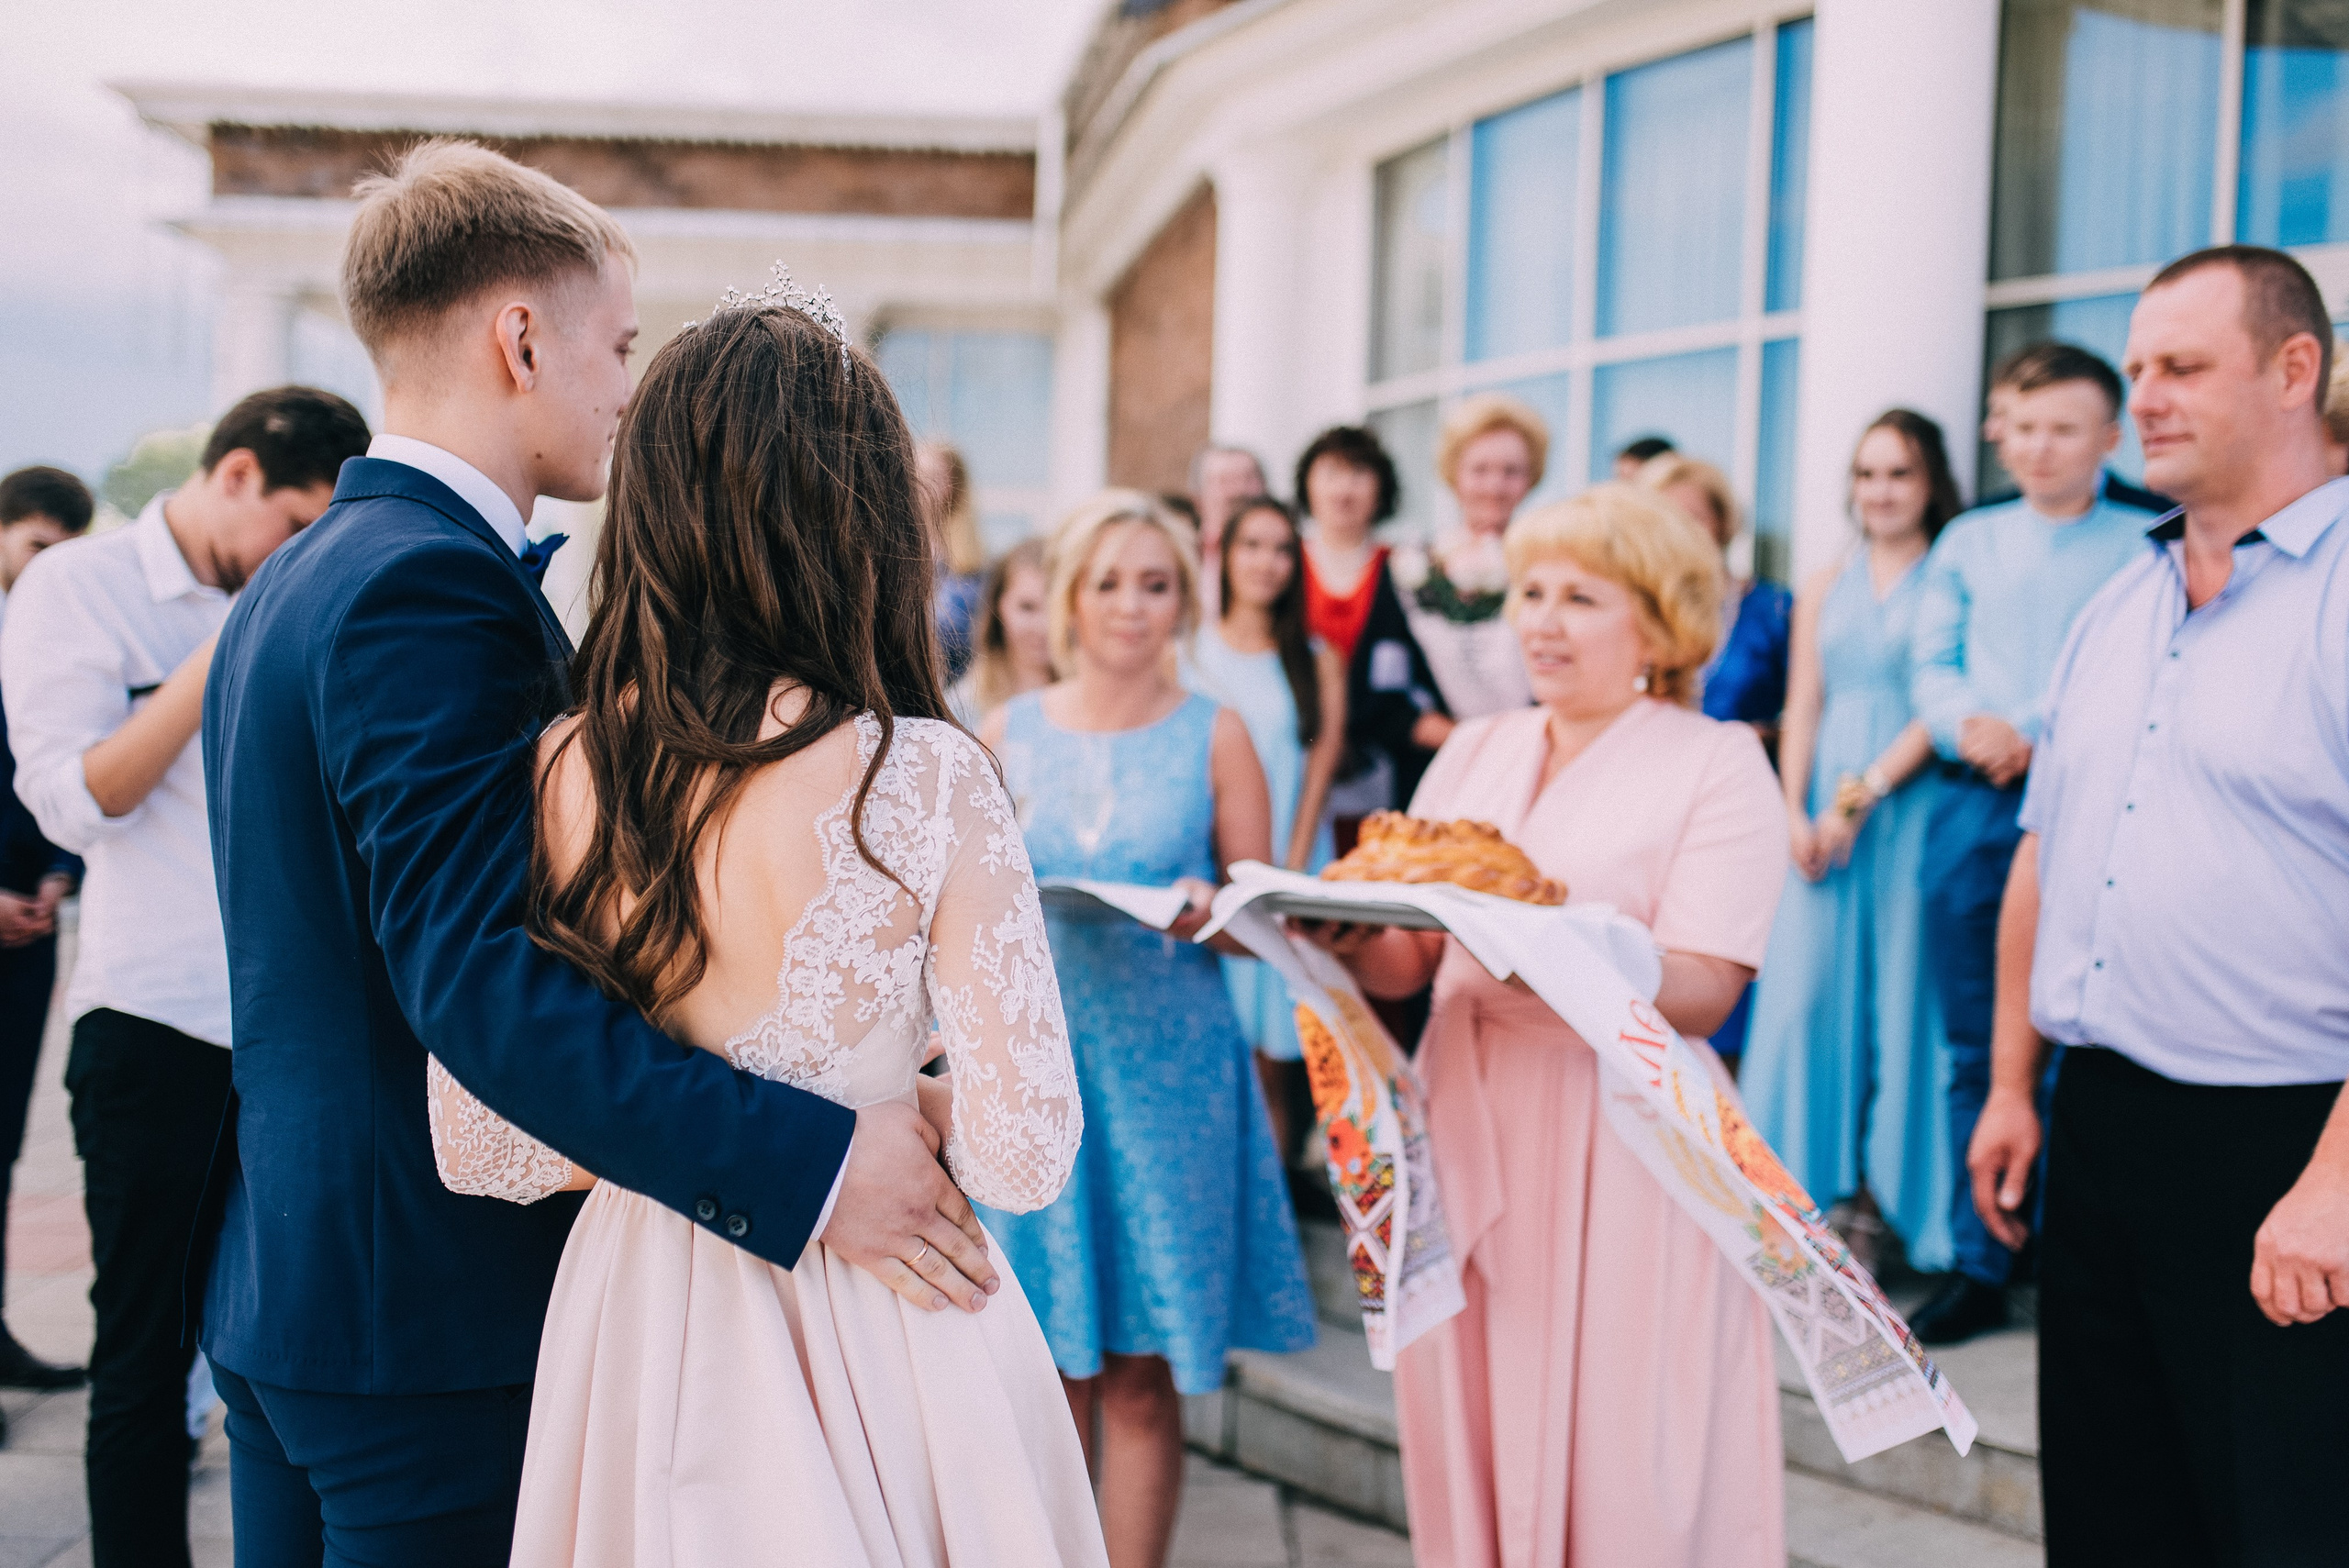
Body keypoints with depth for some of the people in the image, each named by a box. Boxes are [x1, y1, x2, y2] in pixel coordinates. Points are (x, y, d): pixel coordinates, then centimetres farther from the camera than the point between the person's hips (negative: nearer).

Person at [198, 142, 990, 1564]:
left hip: (280, 1286, 10)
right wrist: (807, 1165, -31)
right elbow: (478, 978, -28)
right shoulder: (435, 585, -20)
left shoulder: (296, 581, 13)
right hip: (435, 1313, -10)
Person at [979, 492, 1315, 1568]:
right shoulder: (1008, 733, 8)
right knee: (1052, 1366, 5)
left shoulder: (1214, 736, 3)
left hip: (1169, 1069, -1)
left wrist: (1206, 913, -17)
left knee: (1142, 1379, 2)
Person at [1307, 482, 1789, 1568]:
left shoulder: (1716, 763, 0)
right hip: (1470, 1138, 5)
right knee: (1472, 1444, 9)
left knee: (1615, 1460, 0)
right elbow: (1409, 965, 9)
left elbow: (1703, 992, -12)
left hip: (1621, 1144, -4)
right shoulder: (1474, 752, 15)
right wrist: (1353, 943, -12)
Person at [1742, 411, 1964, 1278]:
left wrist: (1864, 793, -13)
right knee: (1806, 992, 0)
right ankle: (1810, 1188, 8)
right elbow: (1803, 706, 12)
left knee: (1899, 993, -2)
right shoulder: (1825, 589, 15)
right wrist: (1796, 814, 0)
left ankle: (1882, 1198, 5)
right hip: (1825, 811, 4)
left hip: (1910, 807, -4)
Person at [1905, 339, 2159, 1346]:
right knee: (1974, 1045, 6)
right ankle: (1978, 1266, 14)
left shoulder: (2144, 549, 4)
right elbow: (1930, 661, 13)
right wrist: (1966, 727, -7)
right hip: (1971, 808, 4)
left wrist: (2030, 735, -16)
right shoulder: (1969, 541, 17)